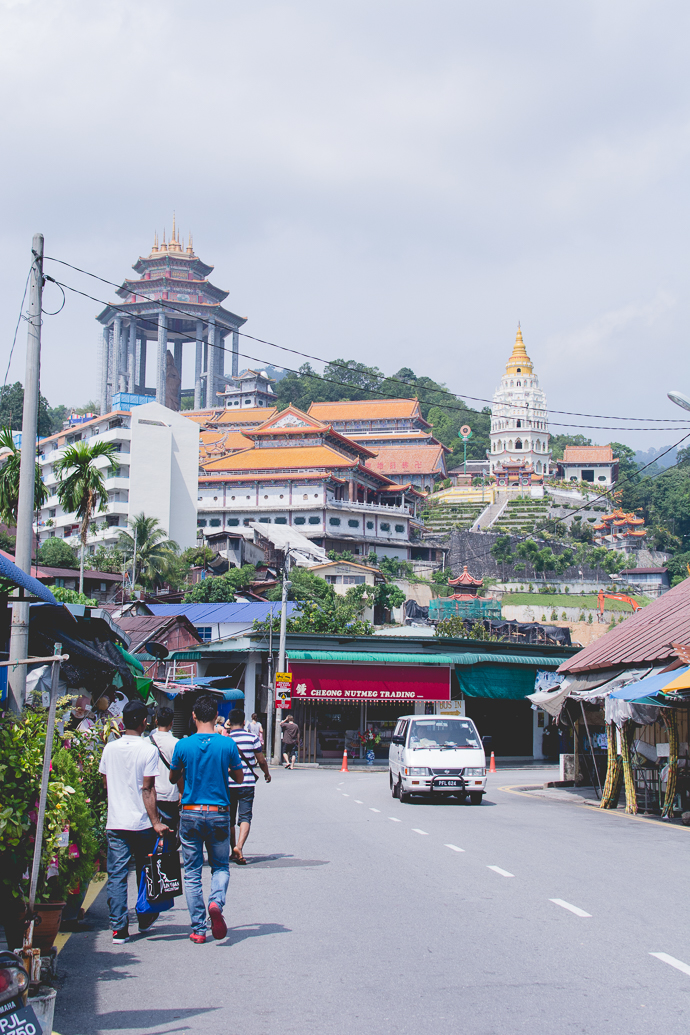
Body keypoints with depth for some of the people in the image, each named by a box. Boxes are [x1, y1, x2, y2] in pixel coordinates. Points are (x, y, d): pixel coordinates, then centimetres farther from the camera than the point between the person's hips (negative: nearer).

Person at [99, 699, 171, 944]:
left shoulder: (109, 749, 3)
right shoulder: (148, 750, -10)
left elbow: (105, 783, 13)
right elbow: (148, 789, -13)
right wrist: (156, 822, -13)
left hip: (115, 822, 2)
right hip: (141, 823, -2)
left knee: (117, 876, 3)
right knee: (144, 872, 16)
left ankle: (119, 928, -3)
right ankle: (145, 919, 29)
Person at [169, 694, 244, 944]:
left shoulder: (183, 745, -5)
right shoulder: (228, 744, -6)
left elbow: (173, 778, 9)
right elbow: (239, 778, 5)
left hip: (190, 814, 0)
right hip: (219, 814, 0)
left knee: (192, 872, 8)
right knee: (220, 866, 15)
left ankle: (198, 929, 5)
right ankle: (216, 901, -14)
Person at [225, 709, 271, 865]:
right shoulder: (252, 738, -4)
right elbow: (261, 760, 1)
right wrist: (267, 773, 18)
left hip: (228, 784, 1)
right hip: (247, 784, -1)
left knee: (230, 819, 15)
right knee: (245, 816, -2)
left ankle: (234, 851, 23)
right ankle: (239, 846, -24)